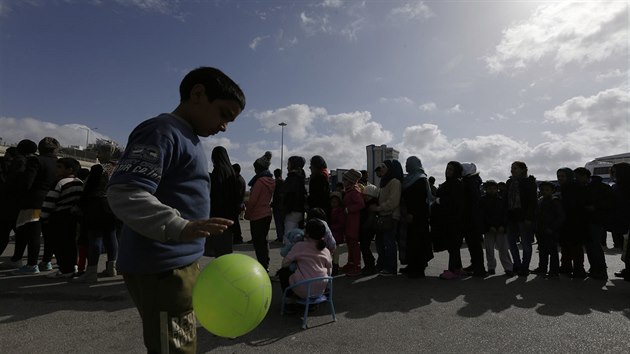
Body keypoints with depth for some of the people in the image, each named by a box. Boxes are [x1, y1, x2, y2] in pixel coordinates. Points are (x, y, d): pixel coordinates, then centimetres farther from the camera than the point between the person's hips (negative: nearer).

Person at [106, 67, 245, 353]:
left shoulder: (188, 138, 18)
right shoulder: (162, 131, -13)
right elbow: (123, 194, -24)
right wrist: (180, 228, -36)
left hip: (179, 264, 10)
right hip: (160, 268, -10)